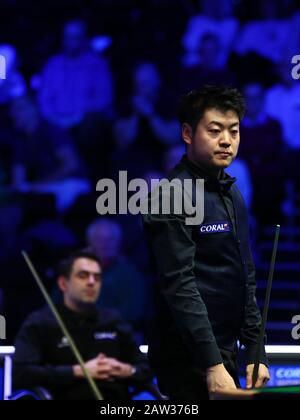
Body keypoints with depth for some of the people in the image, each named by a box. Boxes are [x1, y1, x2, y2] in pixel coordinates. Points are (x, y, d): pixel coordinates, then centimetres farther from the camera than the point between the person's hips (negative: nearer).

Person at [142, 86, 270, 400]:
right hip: (189, 359, -8)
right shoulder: (174, 196, -12)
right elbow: (180, 286, -19)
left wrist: (255, 352, 12)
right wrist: (212, 366, -23)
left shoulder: (231, 194, 15)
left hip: (225, 351, 8)